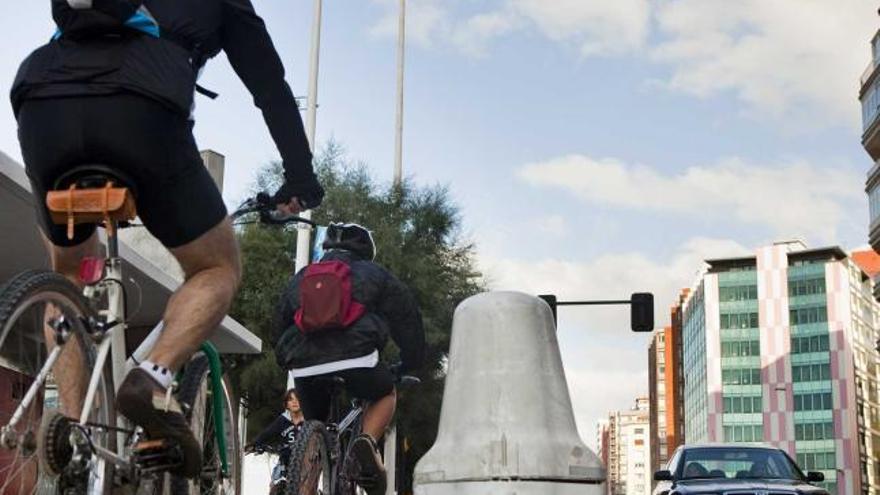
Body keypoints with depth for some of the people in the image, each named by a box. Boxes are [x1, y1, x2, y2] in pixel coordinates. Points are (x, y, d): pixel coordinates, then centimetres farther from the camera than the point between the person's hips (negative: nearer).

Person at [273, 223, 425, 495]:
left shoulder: (301, 277, 32)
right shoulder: (373, 274, 23)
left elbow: (280, 328, 36)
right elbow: (406, 317, 23)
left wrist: (288, 364, 46)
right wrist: (410, 365, 33)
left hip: (305, 368, 3)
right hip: (355, 359, -3)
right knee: (386, 394, 26)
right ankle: (367, 443, -3)